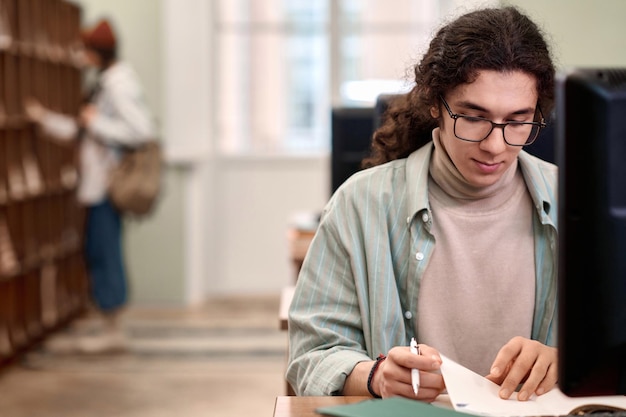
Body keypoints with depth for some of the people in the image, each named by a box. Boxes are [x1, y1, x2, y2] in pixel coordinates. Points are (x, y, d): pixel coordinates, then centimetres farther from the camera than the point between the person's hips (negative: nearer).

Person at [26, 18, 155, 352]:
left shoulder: (119, 84, -15)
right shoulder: (105, 83, 15)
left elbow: (143, 131, -24)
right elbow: (82, 131, 22)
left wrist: (98, 123, -17)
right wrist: (45, 118, 16)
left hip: (109, 184, -10)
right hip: (99, 182, 10)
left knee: (104, 253, -4)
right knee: (99, 253, 13)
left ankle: (111, 332, 6)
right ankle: (111, 329, 20)